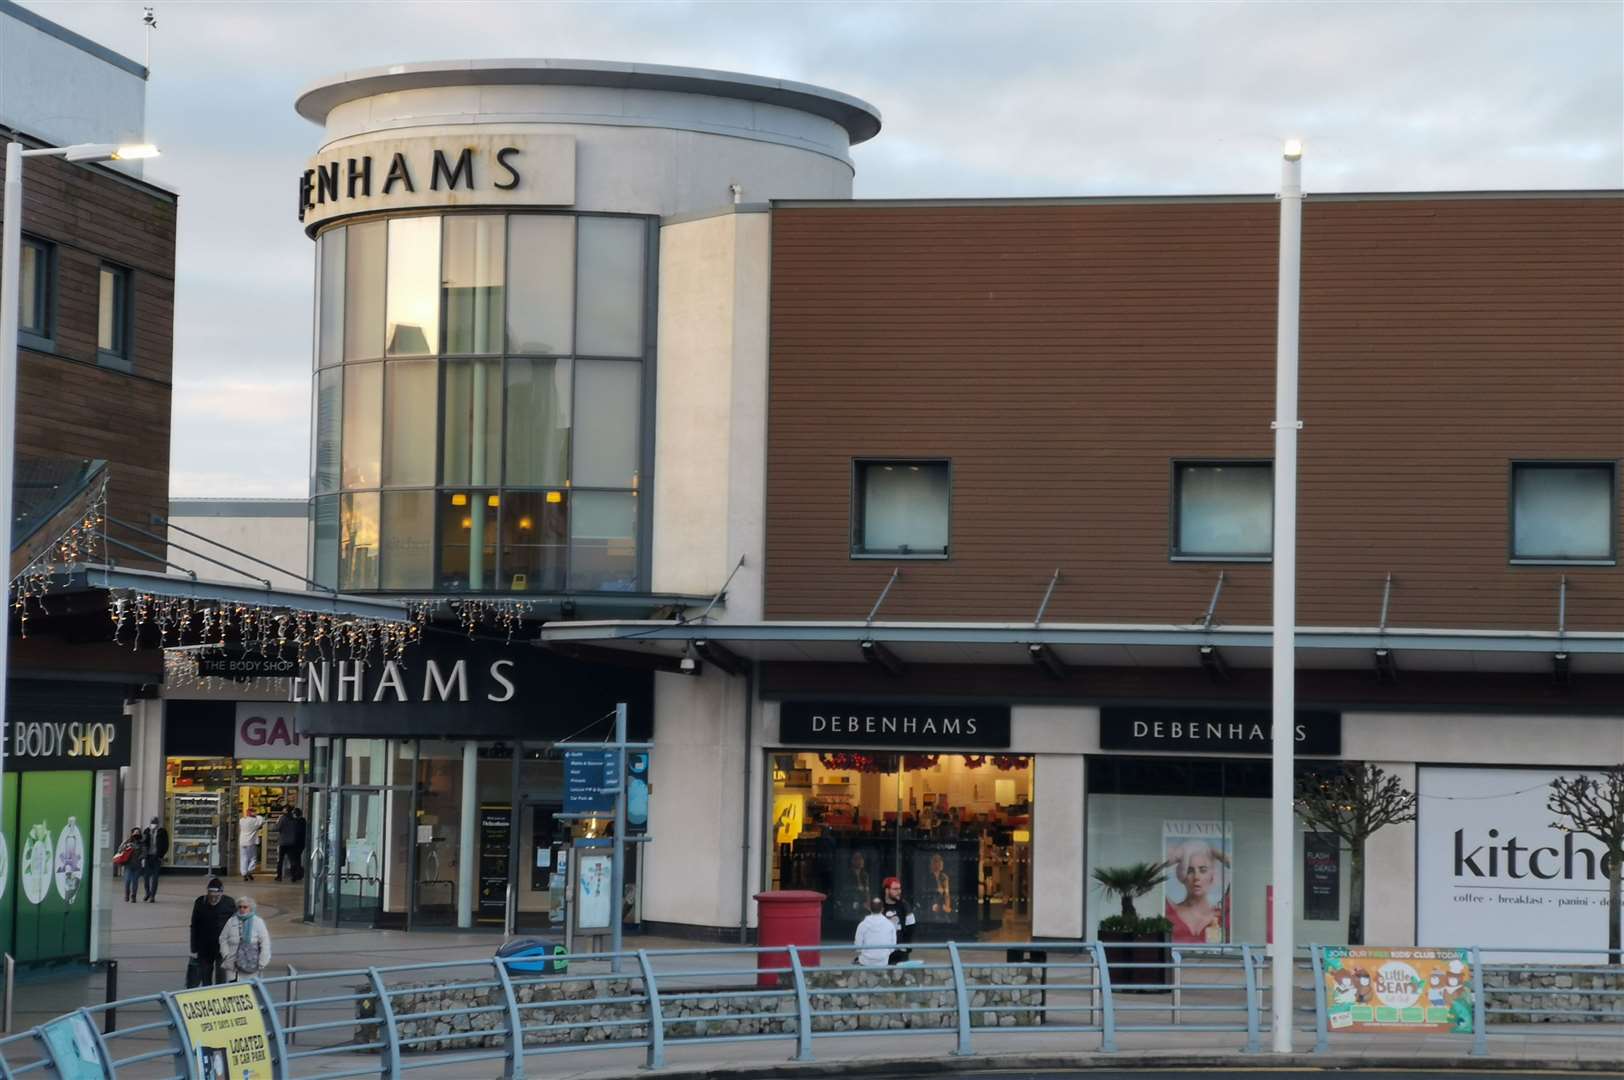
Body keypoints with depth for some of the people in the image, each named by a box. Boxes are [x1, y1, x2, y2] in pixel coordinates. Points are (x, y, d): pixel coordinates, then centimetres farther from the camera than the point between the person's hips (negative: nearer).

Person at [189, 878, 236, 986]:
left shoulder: (229, 903, -8)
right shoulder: (200, 903, -3)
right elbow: (194, 927, 4)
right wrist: (194, 950, 3)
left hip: (223, 948, -2)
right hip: (204, 948, 2)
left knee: (221, 980, -2)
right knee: (205, 980, 9)